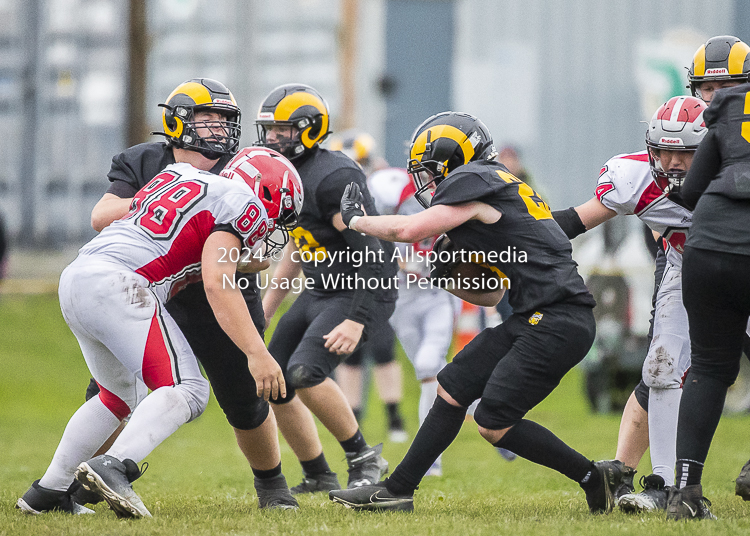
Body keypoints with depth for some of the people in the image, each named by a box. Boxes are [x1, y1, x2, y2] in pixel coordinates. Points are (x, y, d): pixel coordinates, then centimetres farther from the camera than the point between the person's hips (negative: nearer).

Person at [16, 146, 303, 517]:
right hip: (118, 285, -9)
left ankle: (47, 491, 25)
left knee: (123, 395, 25)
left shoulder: (182, 176, 25)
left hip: (74, 278, 9)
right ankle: (113, 468, -31)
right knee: (186, 391, -11)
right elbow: (217, 284, -13)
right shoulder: (241, 203, 1)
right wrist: (257, 354, -17)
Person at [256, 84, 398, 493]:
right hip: (318, 291, 10)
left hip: (360, 292, -10)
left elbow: (371, 253, -26)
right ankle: (318, 477, 22)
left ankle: (364, 459, -9)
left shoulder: (334, 178, -23)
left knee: (305, 371, -26)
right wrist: (267, 305, 22)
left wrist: (356, 321, -31)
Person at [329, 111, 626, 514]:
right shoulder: (497, 190, 22)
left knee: (493, 422, -8)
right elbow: (490, 295, 24)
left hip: (558, 324, -10)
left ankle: (593, 477, 3)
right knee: (453, 389, 11)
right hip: (533, 320, 10)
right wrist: (448, 277, 10)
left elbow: (409, 230, -10)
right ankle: (396, 492, 17)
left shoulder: (474, 182, -8)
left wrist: (355, 220, 6)